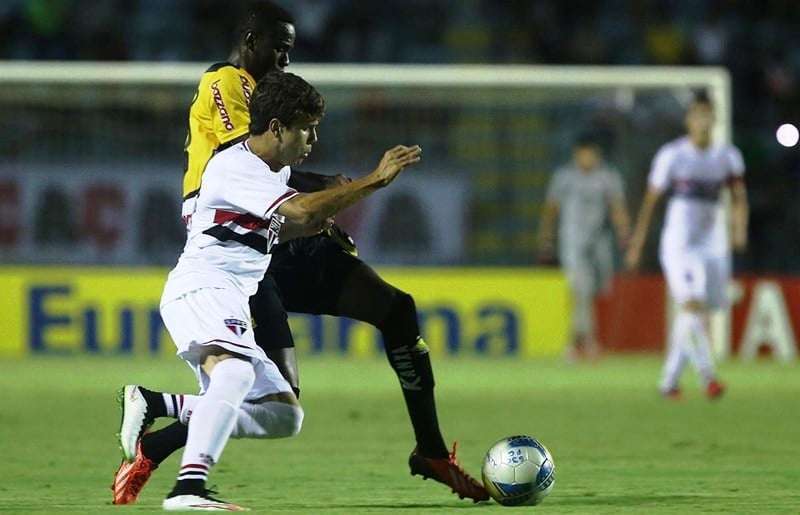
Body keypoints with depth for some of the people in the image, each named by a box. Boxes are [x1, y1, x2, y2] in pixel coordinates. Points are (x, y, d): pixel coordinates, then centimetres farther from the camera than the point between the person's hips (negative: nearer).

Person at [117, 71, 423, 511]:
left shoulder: (278, 170, 19)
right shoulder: (235, 168, -12)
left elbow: (303, 224, 37)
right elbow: (301, 211, -25)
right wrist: (374, 181, -23)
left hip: (230, 306, 10)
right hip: (201, 288, -10)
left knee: (285, 416, 7)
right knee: (236, 373, -38)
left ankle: (156, 404, 4)